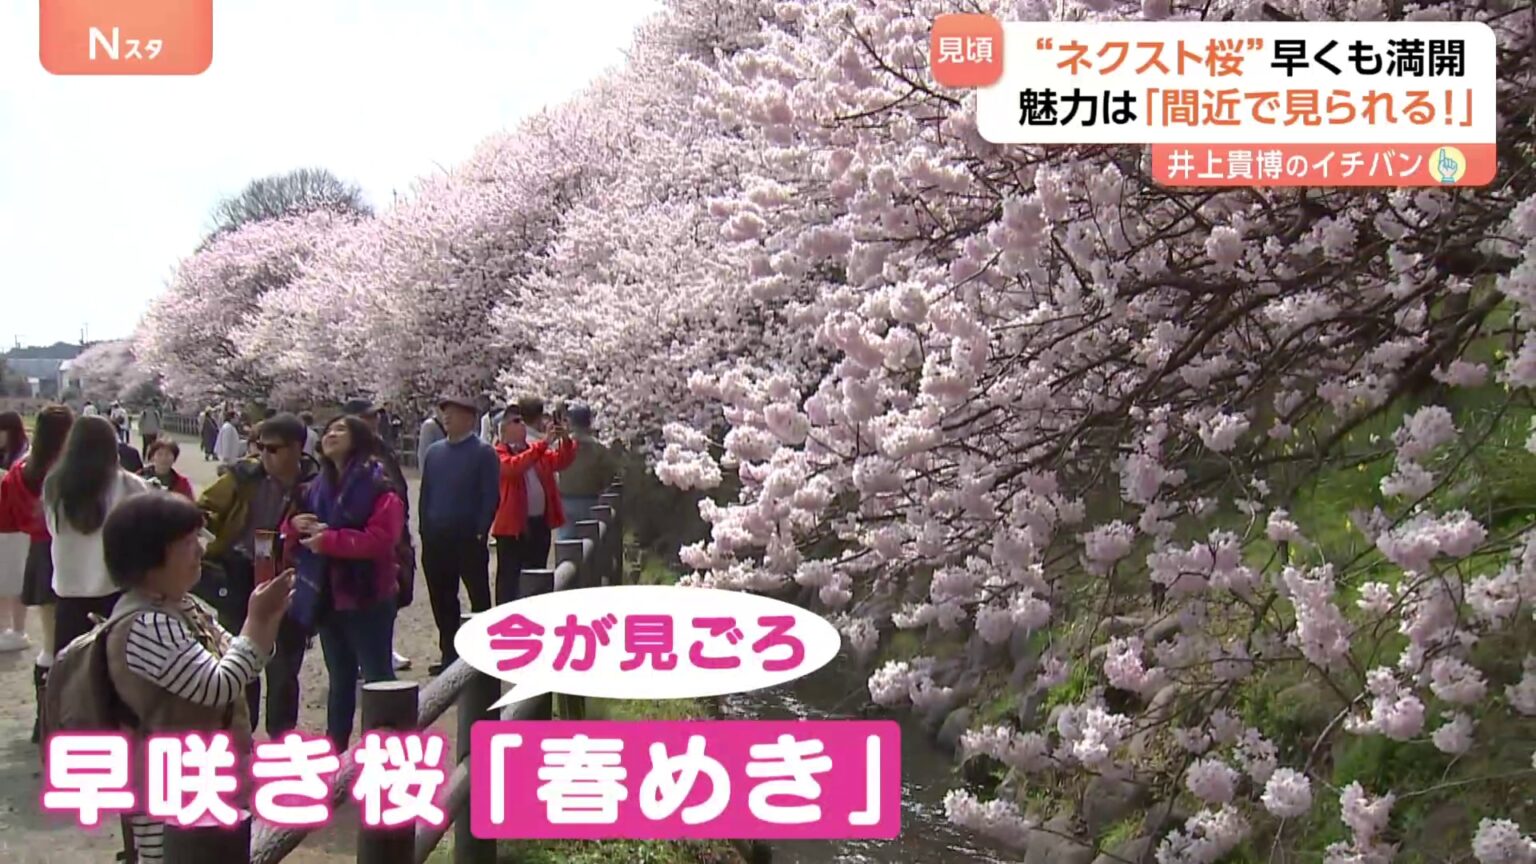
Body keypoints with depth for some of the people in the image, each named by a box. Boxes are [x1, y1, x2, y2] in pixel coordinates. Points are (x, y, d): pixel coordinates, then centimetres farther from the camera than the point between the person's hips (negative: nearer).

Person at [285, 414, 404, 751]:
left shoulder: (379, 486, -10)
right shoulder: (317, 488, 11)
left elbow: (382, 539, -23)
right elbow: (293, 542, 15)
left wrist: (329, 540, -22)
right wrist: (296, 525, -8)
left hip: (368, 598, -7)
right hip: (328, 598, 7)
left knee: (378, 678, -3)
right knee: (340, 679, 17)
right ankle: (335, 750, 26)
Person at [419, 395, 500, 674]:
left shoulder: (483, 453, -4)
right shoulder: (434, 452, 12)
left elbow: (491, 496, -8)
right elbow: (425, 494, 15)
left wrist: (480, 531, -13)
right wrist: (426, 530, 7)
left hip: (469, 540, -6)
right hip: (436, 540, 6)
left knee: (479, 598, 1)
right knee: (442, 599, 11)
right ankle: (449, 655, 20)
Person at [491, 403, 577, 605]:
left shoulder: (538, 452, 15)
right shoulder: (499, 454, -6)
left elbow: (561, 462, 7)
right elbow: (513, 466, -25)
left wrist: (565, 441, -13)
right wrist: (544, 443, -28)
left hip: (540, 523, 7)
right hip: (513, 526, -7)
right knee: (509, 579, -2)